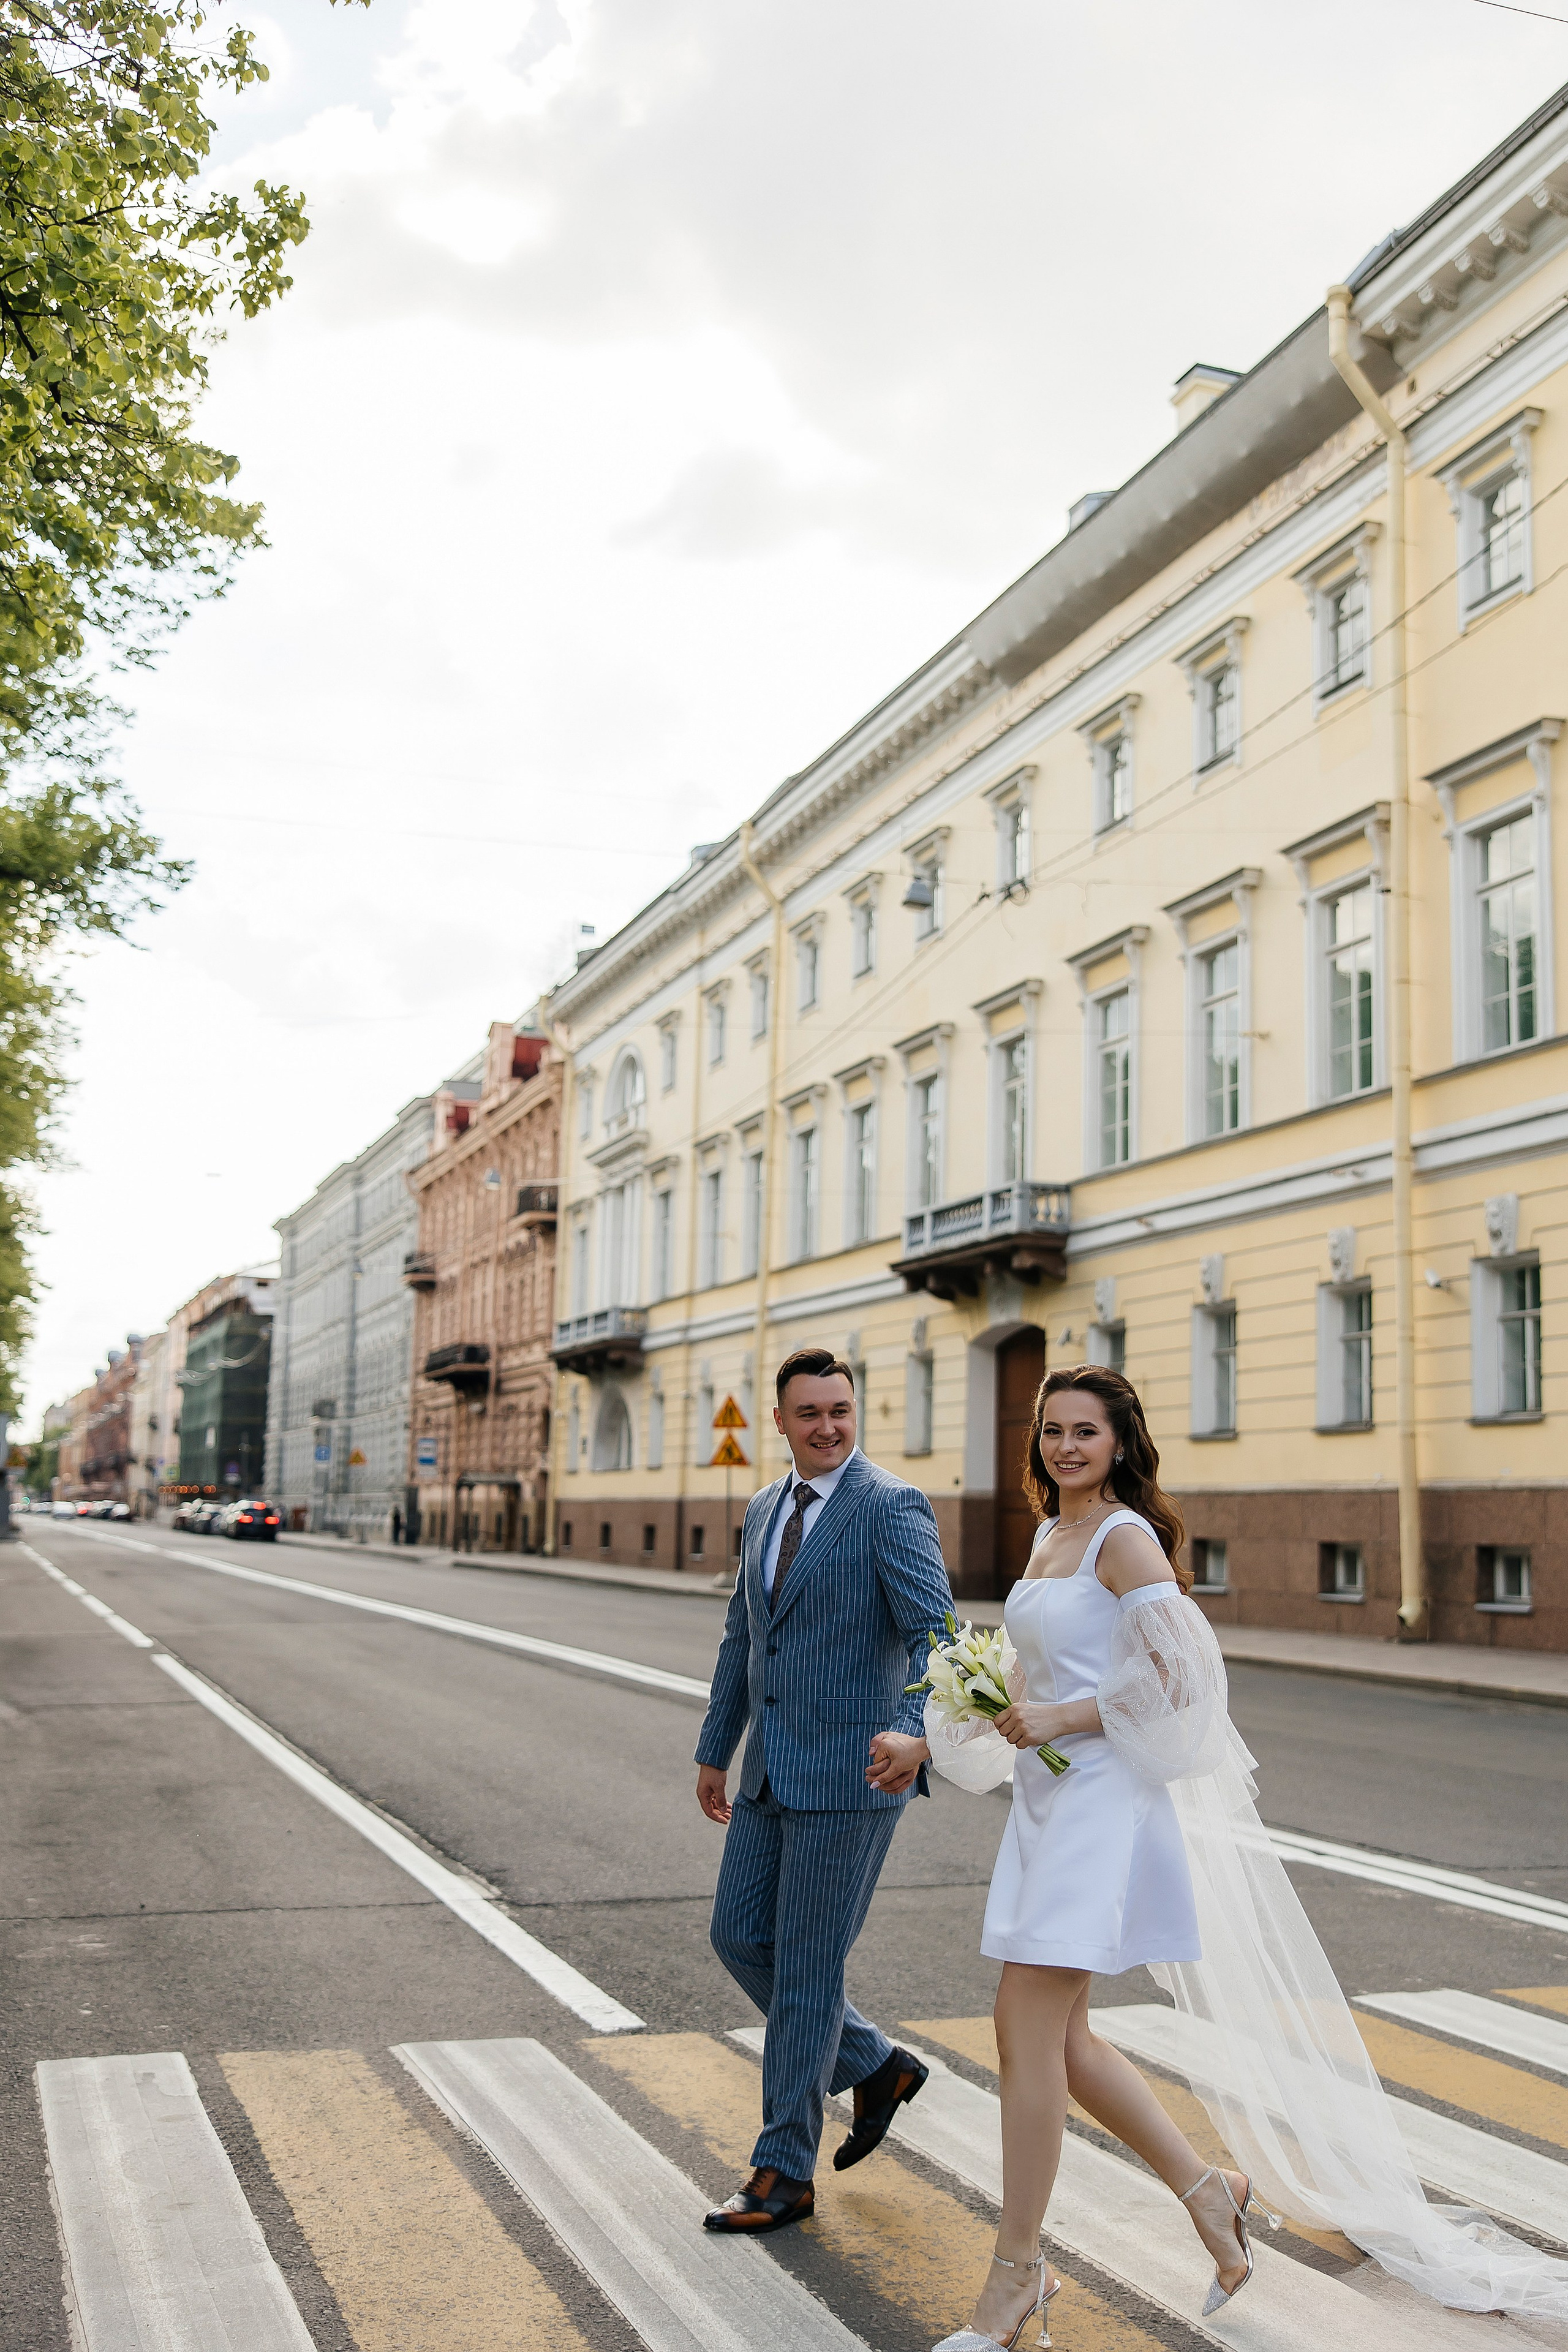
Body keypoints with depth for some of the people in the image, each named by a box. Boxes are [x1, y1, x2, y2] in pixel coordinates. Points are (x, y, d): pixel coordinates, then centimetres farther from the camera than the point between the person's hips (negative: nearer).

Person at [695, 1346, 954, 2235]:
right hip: (773, 1772, 8)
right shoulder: (765, 1510, 12)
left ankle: (786, 2173, 14)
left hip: (849, 1770, -8)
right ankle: (876, 2066, 29)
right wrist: (715, 1752, 25)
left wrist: (918, 1733, -40)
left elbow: (936, 1633, -23)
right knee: (740, 1937, 11)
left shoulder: (893, 1508, -12)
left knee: (807, 1968, 0)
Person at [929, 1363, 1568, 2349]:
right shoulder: (1051, 1535, 15)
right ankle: (1209, 2190, 24)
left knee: (1030, 2029, -7)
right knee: (1055, 2036, 10)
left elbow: (1177, 1674, -19)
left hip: (1104, 1798, -9)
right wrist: (1001, 1712, 11)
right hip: (1045, 1799, 9)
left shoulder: (1125, 1539, -11)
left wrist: (1062, 1718, -18)